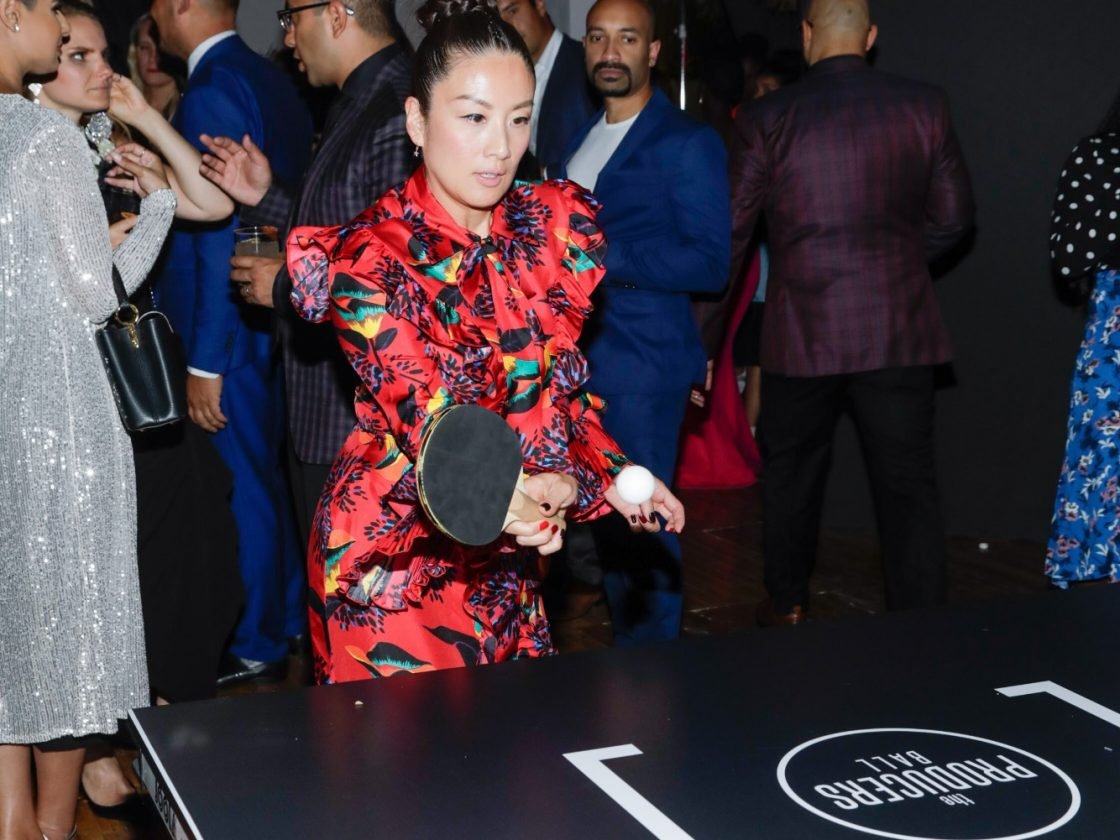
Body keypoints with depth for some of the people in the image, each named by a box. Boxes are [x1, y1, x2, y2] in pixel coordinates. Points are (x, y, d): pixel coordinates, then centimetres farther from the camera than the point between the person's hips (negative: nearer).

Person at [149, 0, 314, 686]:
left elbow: (220, 229, -22)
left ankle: (259, 646, 14)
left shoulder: (212, 92, -18)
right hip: (271, 320, 9)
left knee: (240, 488, 2)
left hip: (230, 331, -9)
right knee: (265, 477, 18)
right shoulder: (271, 81, 10)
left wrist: (206, 362, -19)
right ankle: (289, 617, 31)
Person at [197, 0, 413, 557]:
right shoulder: (358, 106, 12)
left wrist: (287, 285, -16)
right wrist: (266, 197, 9)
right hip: (323, 412, 10)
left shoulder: (396, 120, -23)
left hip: (362, 430, -10)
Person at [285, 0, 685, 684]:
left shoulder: (558, 224, 0)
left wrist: (612, 473, 4)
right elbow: (434, 428, -27)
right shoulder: (372, 261, -17)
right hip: (397, 566, -5)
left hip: (510, 559, 6)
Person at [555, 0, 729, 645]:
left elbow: (710, 263, -15)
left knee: (641, 525, -3)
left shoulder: (687, 143, -8)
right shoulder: (581, 139, 17)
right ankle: (623, 653, 27)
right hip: (579, 361, 8)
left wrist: (602, 256, -22)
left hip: (642, 365, -8)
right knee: (604, 518, 14)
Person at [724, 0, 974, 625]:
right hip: (900, 331, 0)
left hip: (801, 335, 0)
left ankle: (788, 607, 32)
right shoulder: (926, 106, 0)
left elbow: (729, 238, -2)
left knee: (793, 475, 18)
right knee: (910, 484, 5)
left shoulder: (765, 120, -5)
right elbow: (954, 218, 6)